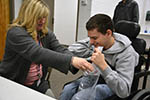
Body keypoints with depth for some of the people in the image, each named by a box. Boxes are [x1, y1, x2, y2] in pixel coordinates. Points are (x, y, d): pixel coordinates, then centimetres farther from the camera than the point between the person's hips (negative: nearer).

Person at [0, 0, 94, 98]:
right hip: (13, 84, -5)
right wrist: (71, 60, -46)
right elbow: (38, 54, -37)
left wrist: (76, 61, -33)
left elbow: (60, 50, -12)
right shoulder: (16, 33, -23)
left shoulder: (46, 33, -1)